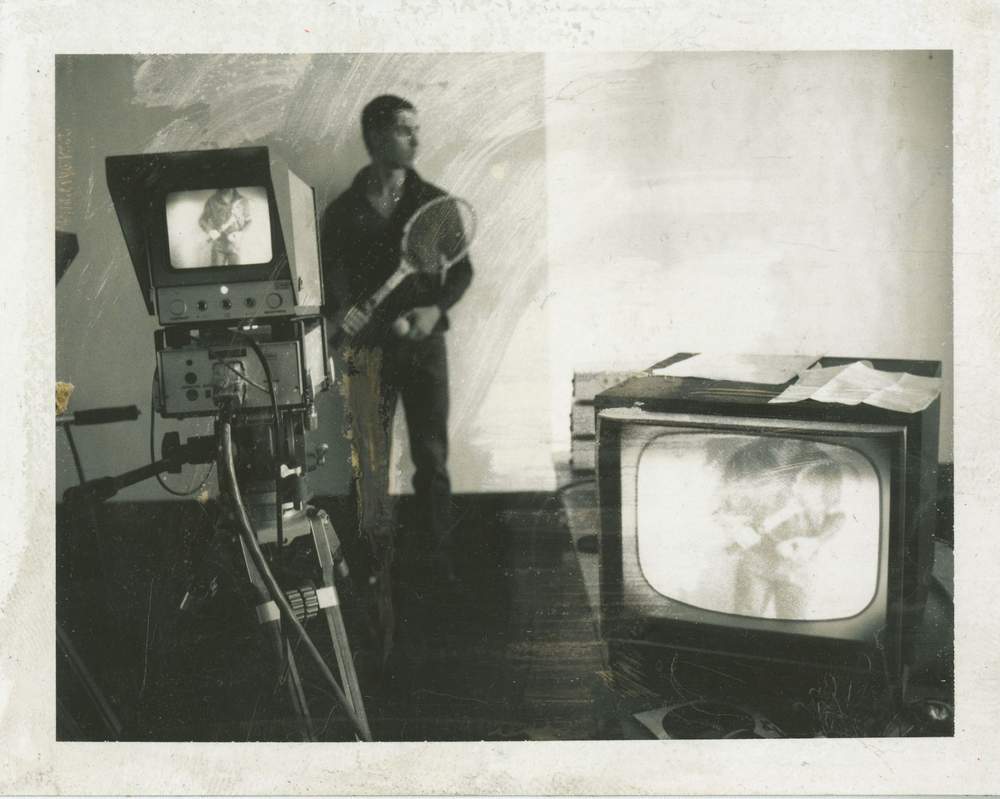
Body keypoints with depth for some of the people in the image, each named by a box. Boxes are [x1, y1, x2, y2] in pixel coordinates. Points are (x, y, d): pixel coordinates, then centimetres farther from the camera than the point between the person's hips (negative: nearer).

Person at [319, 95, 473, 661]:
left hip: (424, 341, 1)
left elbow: (462, 269, 6)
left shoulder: (434, 201, 4)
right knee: (371, 460, 5)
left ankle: (440, 567, 14)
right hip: (369, 345, 0)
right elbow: (330, 279, -1)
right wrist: (339, 313, -22)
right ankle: (378, 567, 17)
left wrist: (437, 308, -11)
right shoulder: (344, 210, 1)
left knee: (432, 458, 4)